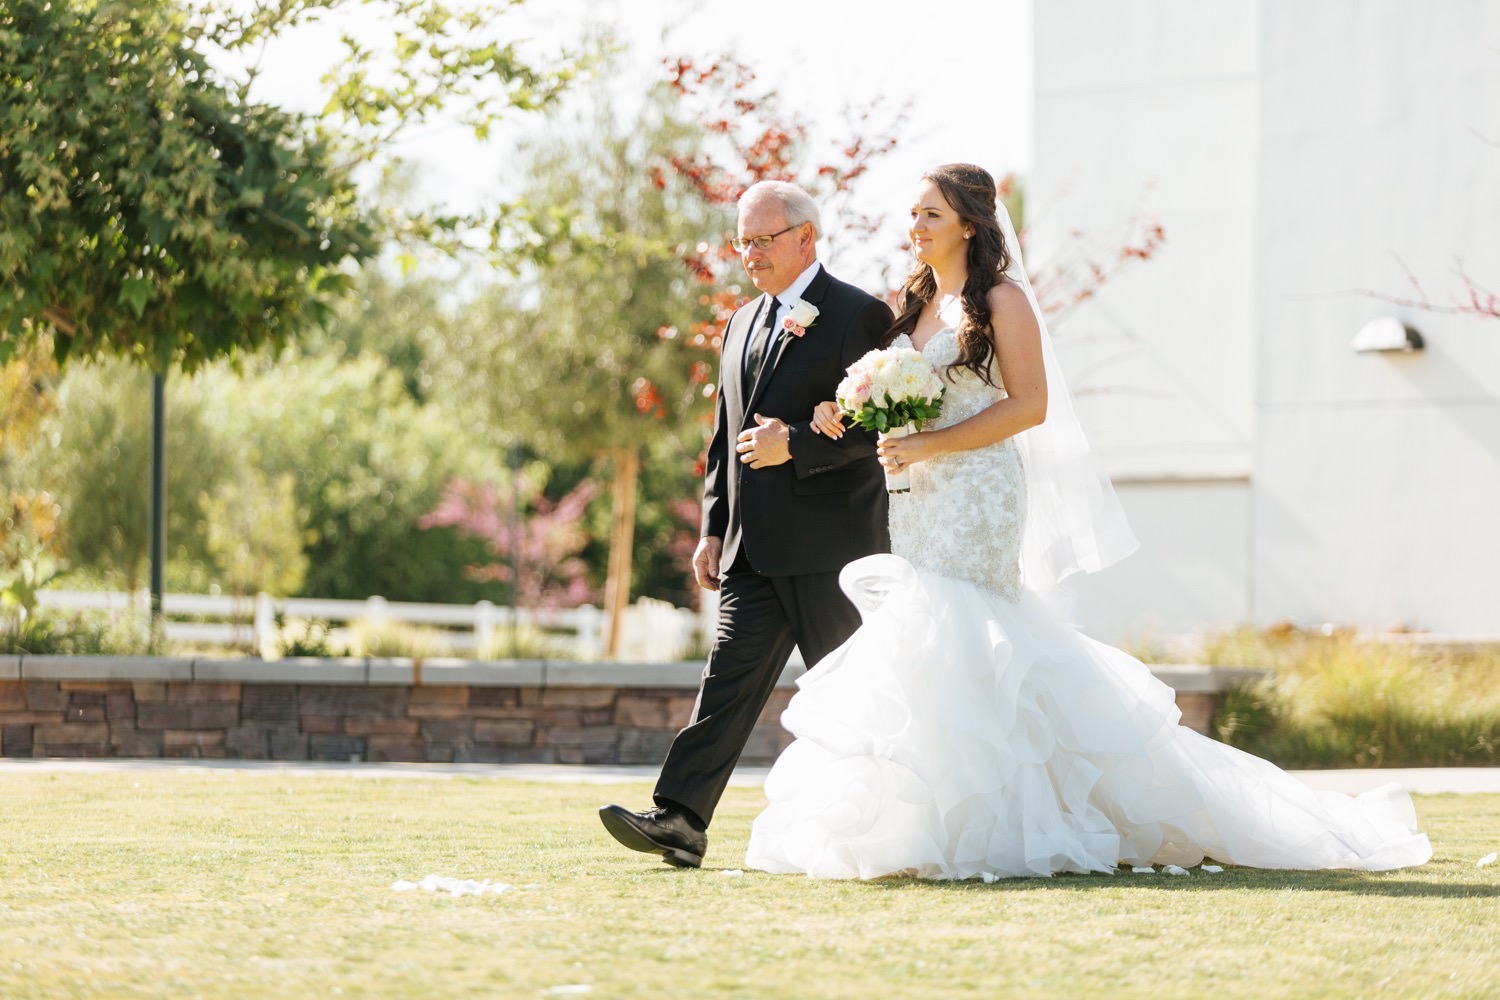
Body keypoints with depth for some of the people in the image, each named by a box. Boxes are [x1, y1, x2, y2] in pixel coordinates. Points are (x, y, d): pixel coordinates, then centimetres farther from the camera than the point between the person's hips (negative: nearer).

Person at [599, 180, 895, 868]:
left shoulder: (860, 316, -5)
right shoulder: (742, 324, 19)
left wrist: (796, 444, -20)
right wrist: (713, 528, 15)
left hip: (830, 544, -6)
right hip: (754, 551, 6)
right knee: (728, 682, -4)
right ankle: (680, 823, -13)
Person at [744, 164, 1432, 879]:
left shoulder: (1001, 301, -6)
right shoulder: (916, 303, 16)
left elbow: (1029, 405, -13)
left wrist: (929, 445, -17)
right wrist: (849, 414, 0)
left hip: (979, 491, -8)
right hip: (923, 498, 8)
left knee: (949, 636, -13)